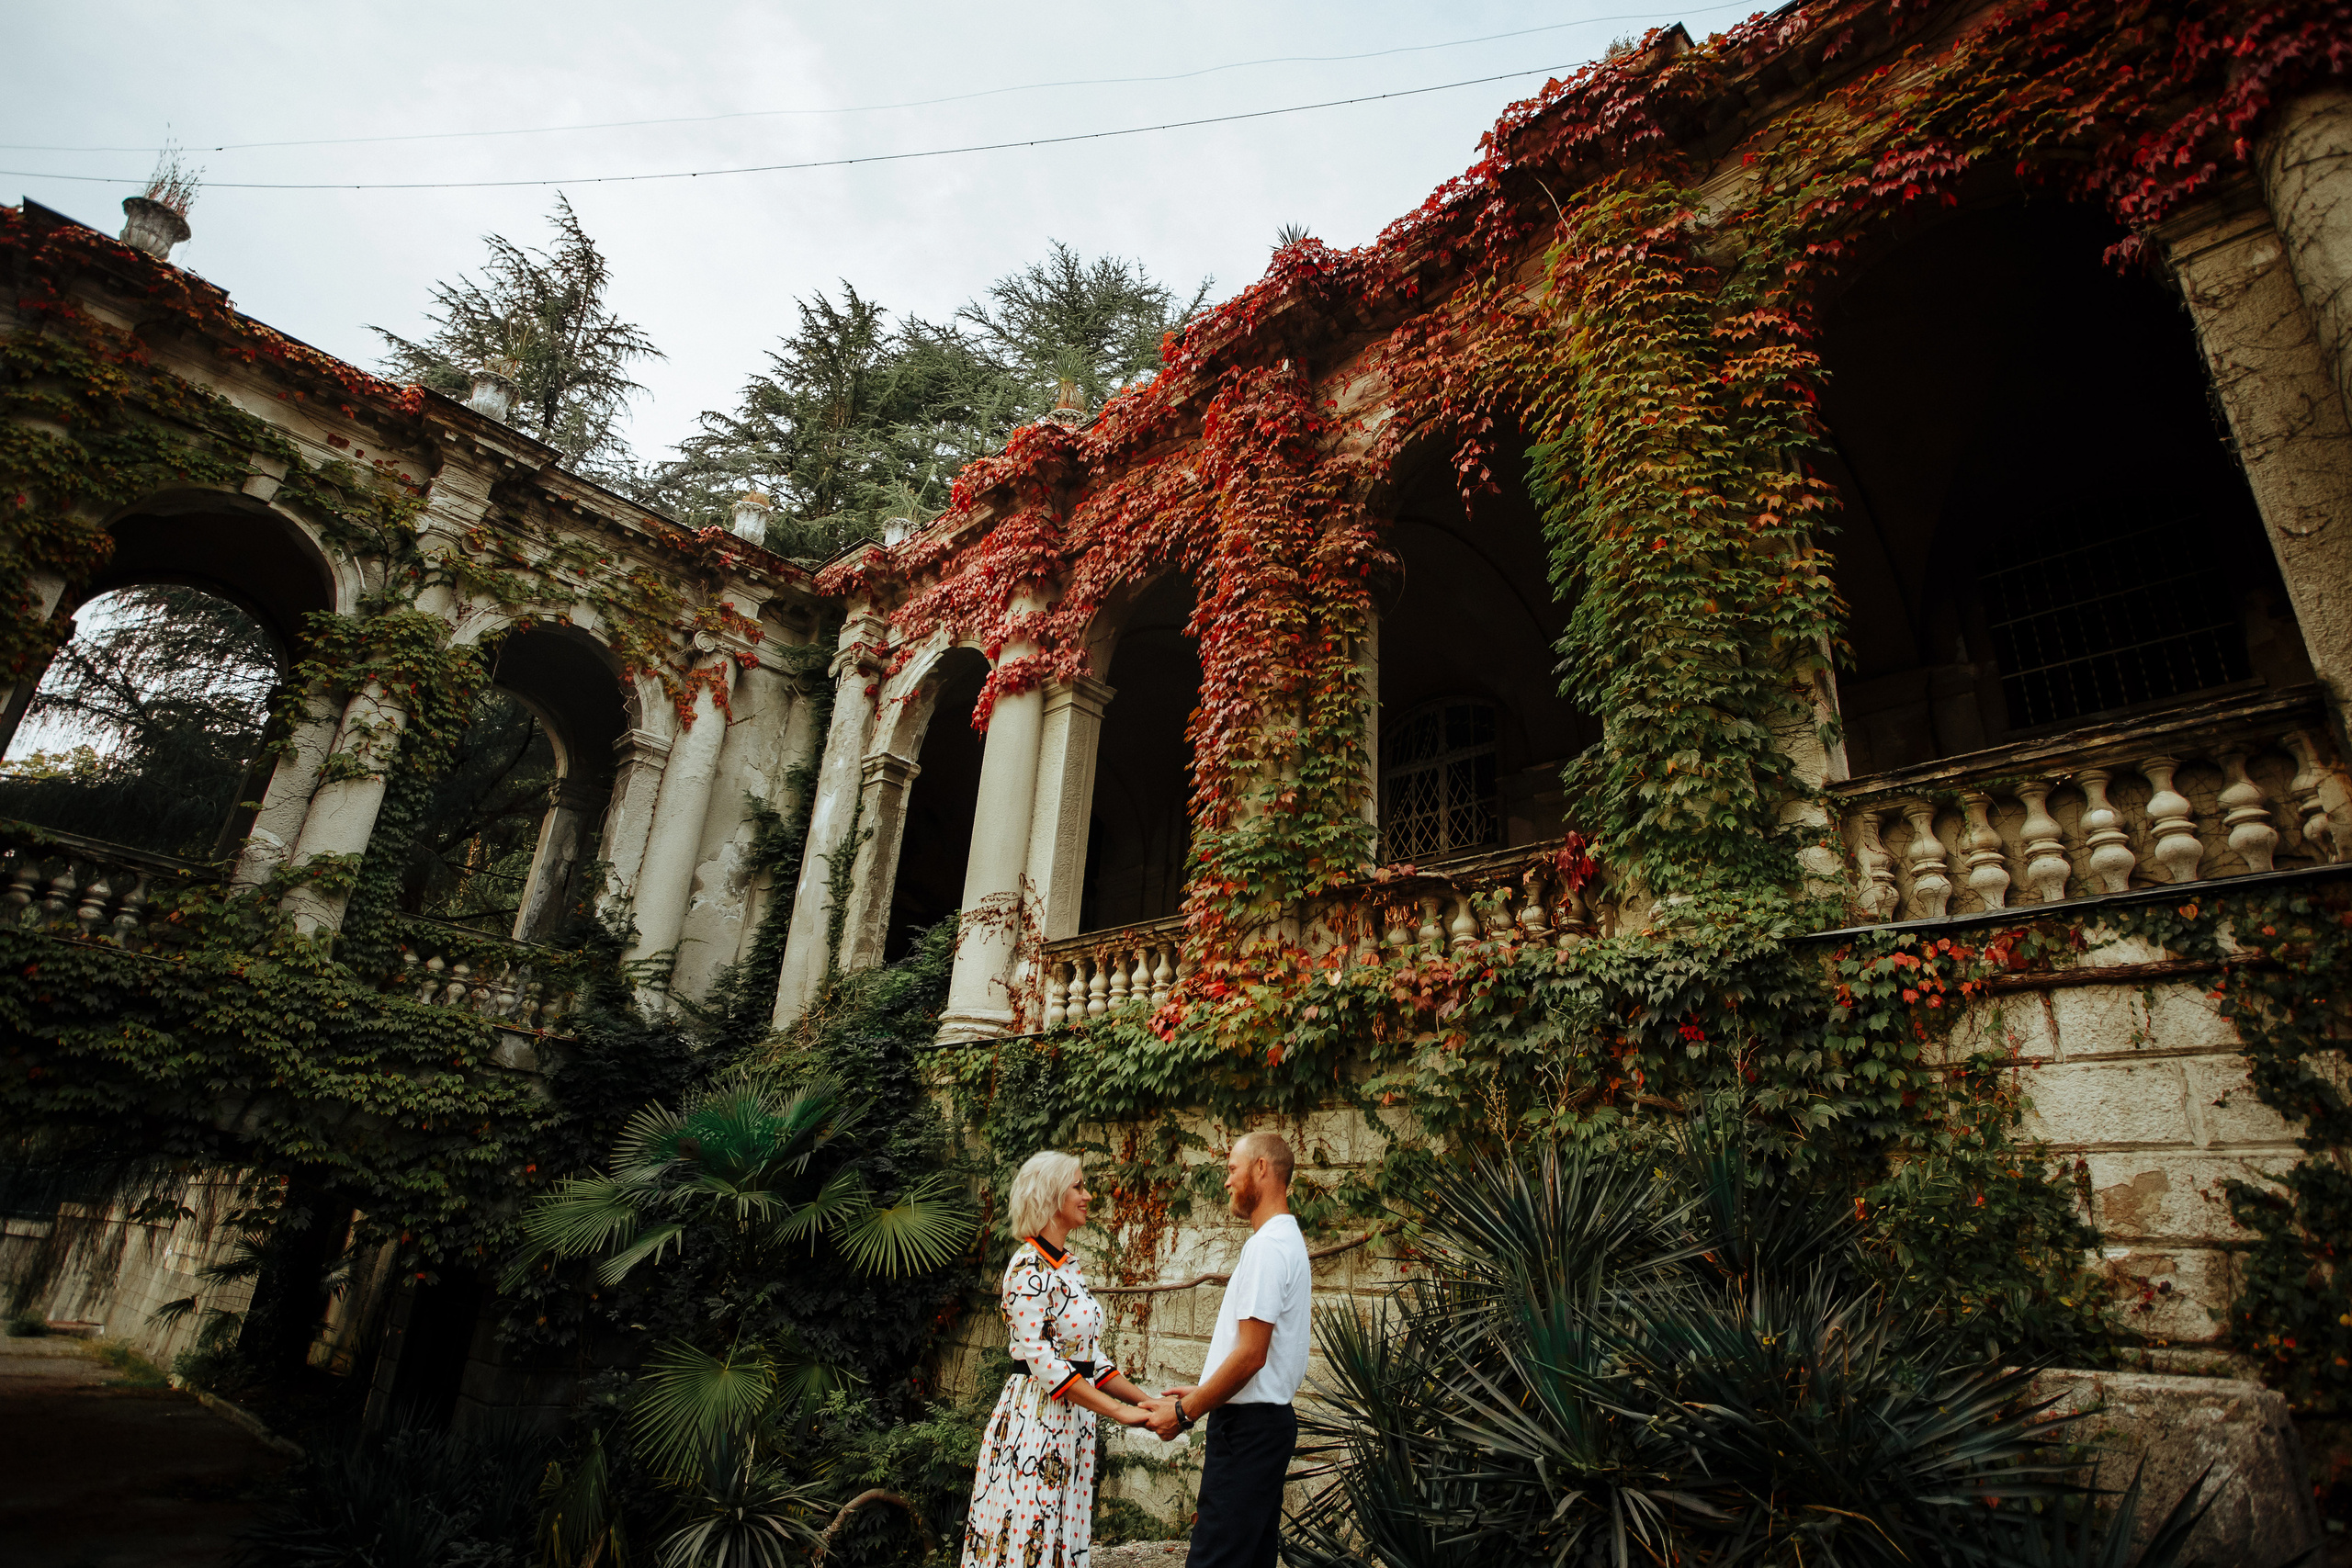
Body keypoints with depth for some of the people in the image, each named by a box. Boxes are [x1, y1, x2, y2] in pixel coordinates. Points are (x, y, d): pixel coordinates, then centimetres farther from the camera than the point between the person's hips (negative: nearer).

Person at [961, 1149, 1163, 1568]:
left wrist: (1143, 1399, 5)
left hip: (1072, 1422, 8)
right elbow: (1041, 1361, -20)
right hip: (1034, 1419, -8)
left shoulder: (1070, 1265, 12)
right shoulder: (1029, 1267, -15)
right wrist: (1119, 1410, -19)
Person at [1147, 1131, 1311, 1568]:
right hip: (1268, 1418, 10)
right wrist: (1202, 1394, 15)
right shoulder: (1287, 1240, 15)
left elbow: (1250, 1356, -22)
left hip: (1248, 1426, -10)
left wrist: (1185, 1412, -13)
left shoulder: (1268, 1246, -17)